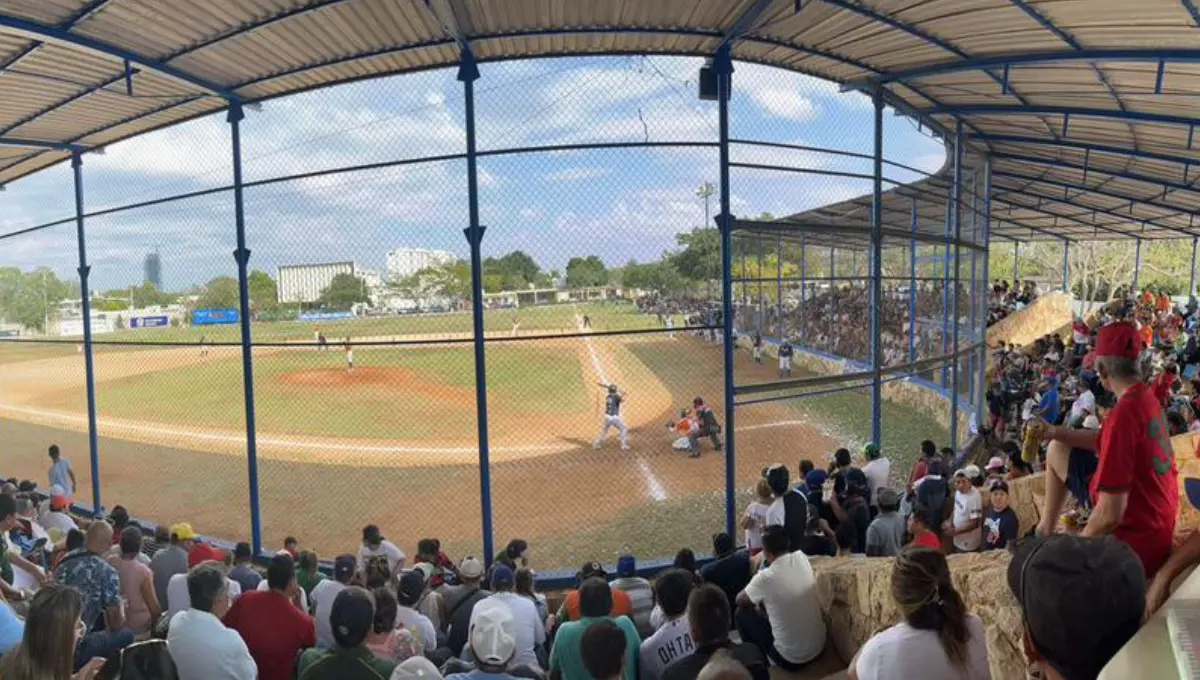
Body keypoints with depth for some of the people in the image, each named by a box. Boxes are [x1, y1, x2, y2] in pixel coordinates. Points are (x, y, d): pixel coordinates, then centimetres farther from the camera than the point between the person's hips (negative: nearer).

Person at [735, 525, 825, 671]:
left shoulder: (765, 577, -22)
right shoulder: (802, 558, -9)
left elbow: (740, 600, -2)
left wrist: (757, 600, 17)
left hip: (790, 659, -6)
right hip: (819, 647, 6)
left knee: (742, 614, 10)